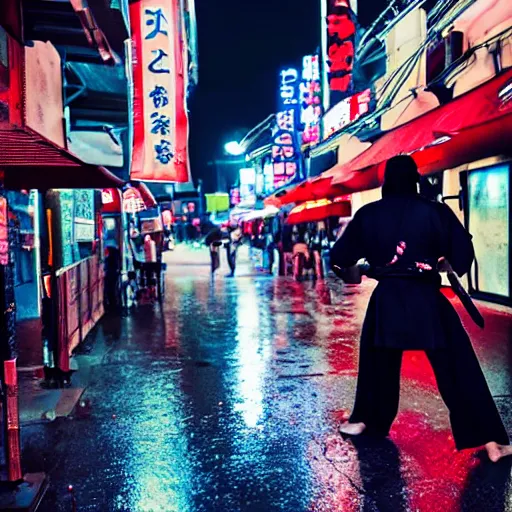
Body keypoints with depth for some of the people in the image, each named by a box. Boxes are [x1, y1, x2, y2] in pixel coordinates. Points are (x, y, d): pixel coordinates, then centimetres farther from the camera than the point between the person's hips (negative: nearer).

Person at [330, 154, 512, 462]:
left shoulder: (369, 215, -1)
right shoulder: (436, 212, -6)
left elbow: (339, 257, 6)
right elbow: (463, 256, -2)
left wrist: (348, 271, 28)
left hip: (388, 299, 2)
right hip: (427, 299, -2)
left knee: (377, 363, 22)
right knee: (460, 370, 5)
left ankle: (365, 420, 35)